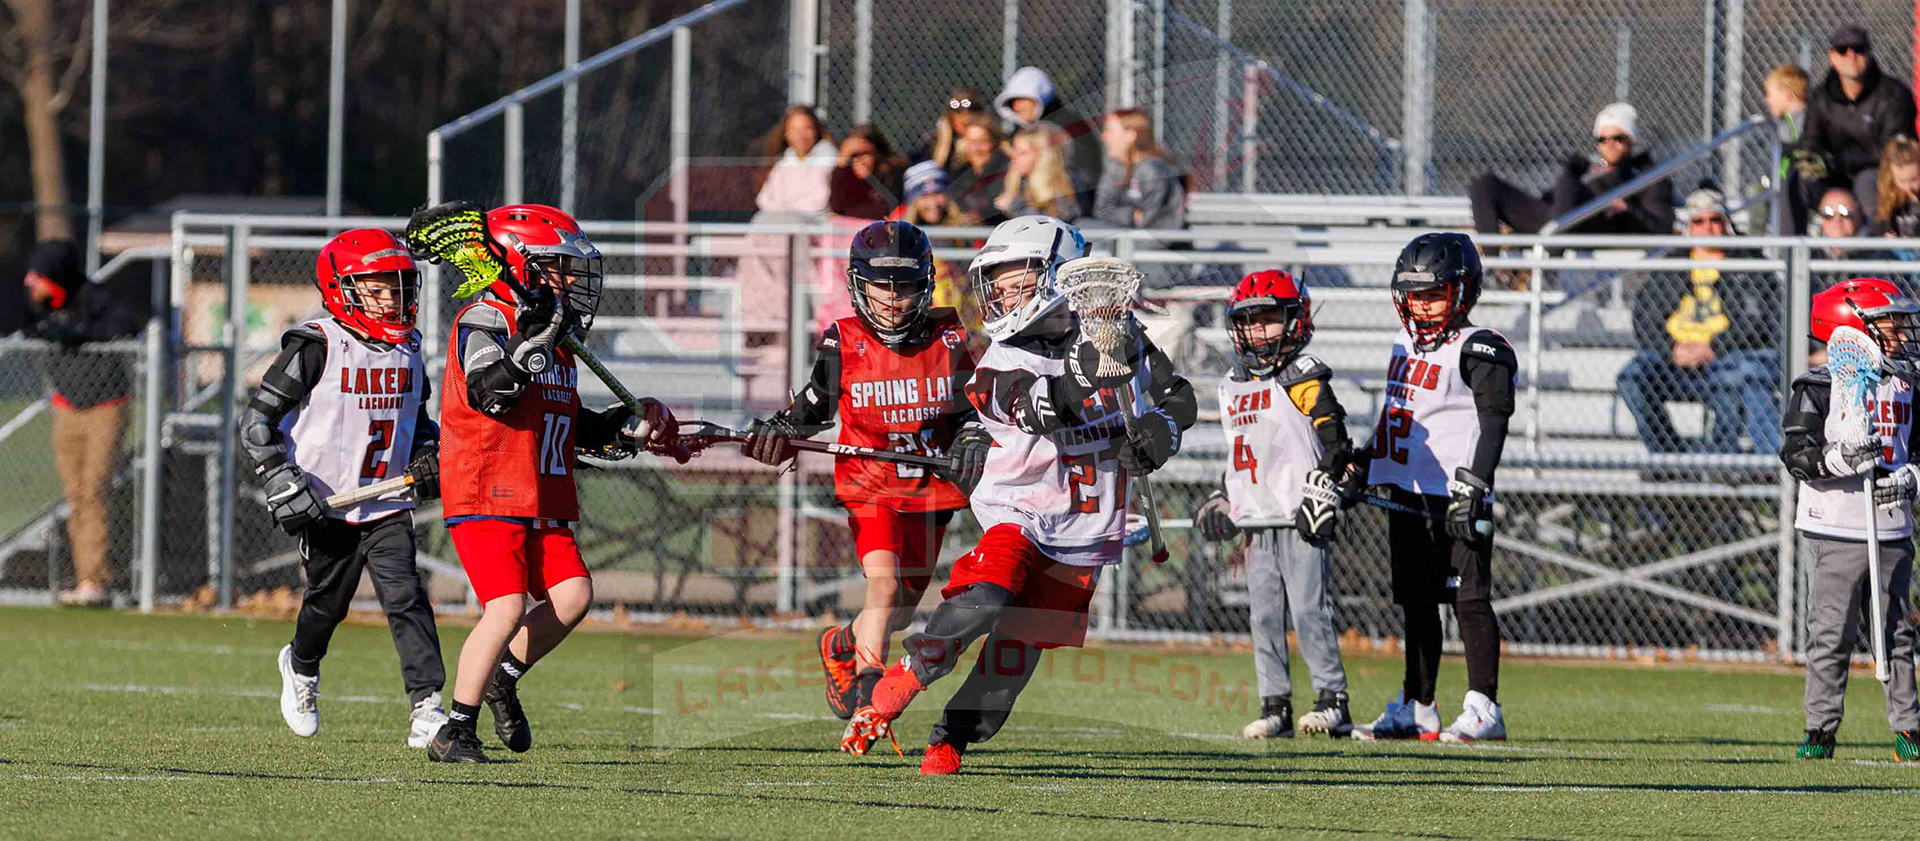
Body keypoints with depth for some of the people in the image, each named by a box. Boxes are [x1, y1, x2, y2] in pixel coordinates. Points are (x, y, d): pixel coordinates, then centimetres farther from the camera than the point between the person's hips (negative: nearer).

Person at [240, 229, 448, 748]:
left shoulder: (406, 350, 7)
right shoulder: (317, 348, -12)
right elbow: (257, 422, -10)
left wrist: (427, 457, 5)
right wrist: (283, 483, -18)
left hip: (387, 505, 4)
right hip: (327, 505, -3)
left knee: (405, 596, -12)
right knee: (328, 602, 10)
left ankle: (427, 710, -15)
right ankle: (302, 669, 43)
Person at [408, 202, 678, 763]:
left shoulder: (555, 337, 19)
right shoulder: (484, 323, -9)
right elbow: (492, 392, -25)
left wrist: (626, 427, 16)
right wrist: (535, 337, -30)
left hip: (542, 501, 8)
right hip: (486, 496, -8)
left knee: (572, 595, -4)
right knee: (507, 608, -16)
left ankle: (502, 677, 18)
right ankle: (455, 733, -7)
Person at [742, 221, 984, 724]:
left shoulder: (948, 340, -4)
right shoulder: (843, 344, -5)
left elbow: (972, 406, 7)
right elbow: (814, 409, 9)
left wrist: (971, 441, -13)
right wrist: (778, 432, -9)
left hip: (932, 492, 3)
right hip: (869, 488, -3)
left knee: (900, 611, 11)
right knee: (884, 583, -24)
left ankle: (842, 645, 41)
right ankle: (867, 685, -16)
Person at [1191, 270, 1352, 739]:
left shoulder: (1304, 378, -5)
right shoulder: (1234, 385, 19)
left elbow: (1334, 438, -12)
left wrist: (1324, 487, -20)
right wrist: (1222, 499, 22)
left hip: (1301, 521, -7)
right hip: (1256, 522, 7)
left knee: (1309, 611, -9)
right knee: (1265, 616, 5)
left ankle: (1334, 702, -5)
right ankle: (1275, 706, 8)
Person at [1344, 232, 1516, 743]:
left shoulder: (1480, 351, -9)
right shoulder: (1407, 346, 17)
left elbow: (1494, 421, -17)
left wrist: (1471, 489, -25)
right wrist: (1358, 470, 29)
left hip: (1455, 497, -8)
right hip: (1407, 497, 8)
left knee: (1468, 599, -9)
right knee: (1417, 603, 12)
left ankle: (1484, 709, -9)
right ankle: (1417, 709, 18)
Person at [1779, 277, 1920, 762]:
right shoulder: (1819, 388, -6)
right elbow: (1797, 454, -11)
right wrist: (1841, 460, -27)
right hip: (1837, 530, -5)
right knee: (1832, 634, -4)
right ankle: (1820, 731, 3)